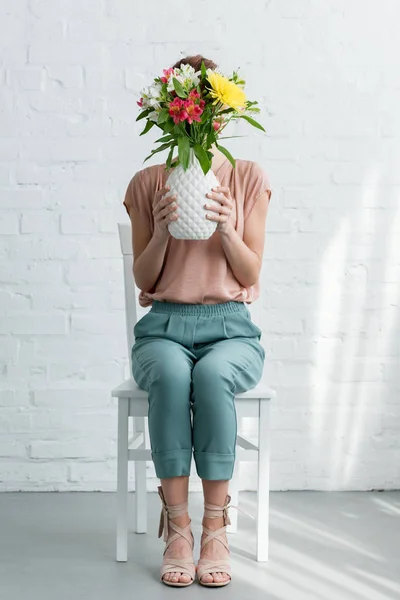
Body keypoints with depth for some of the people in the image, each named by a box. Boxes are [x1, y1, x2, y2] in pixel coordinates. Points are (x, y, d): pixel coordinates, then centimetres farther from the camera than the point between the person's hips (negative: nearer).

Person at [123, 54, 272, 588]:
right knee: (170, 373, -35)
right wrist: (163, 230, -13)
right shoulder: (147, 182, 9)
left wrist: (227, 229, -16)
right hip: (165, 326, 1)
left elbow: (250, 274, 3)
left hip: (230, 327, 0)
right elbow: (143, 278, 5)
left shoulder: (249, 178, 7)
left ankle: (215, 529, -25)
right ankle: (177, 529, -26)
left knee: (212, 375, -36)